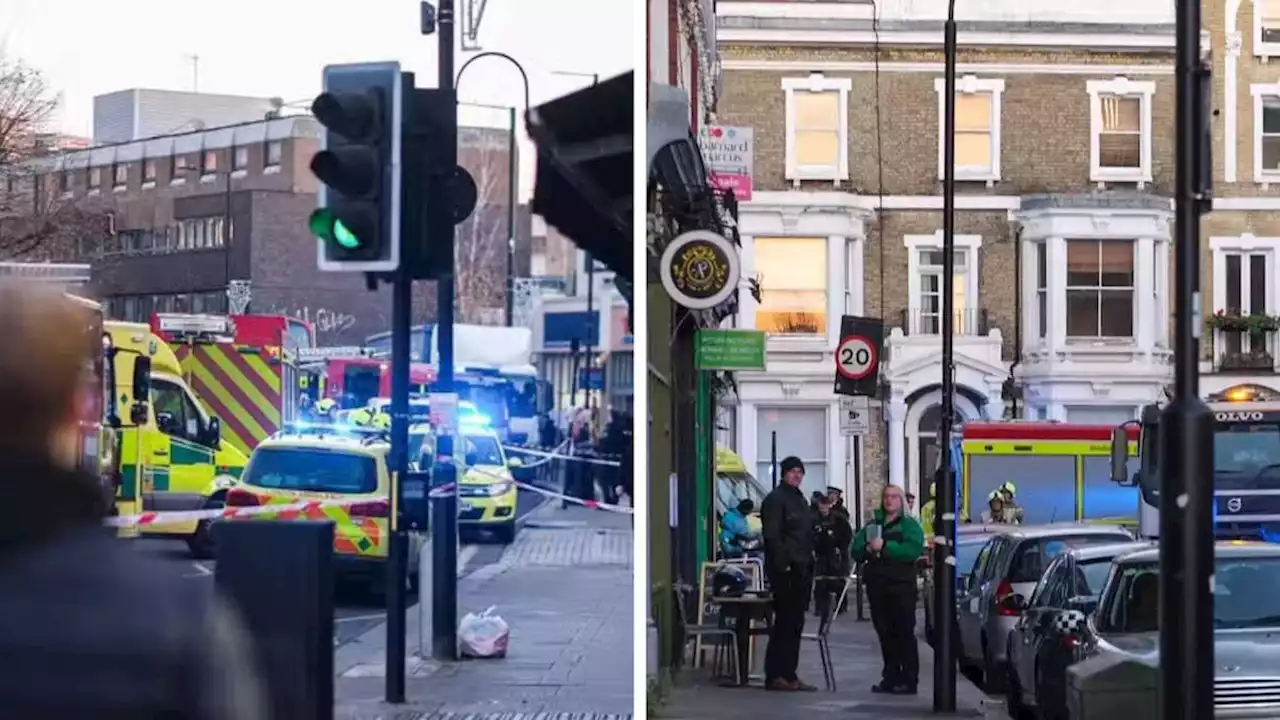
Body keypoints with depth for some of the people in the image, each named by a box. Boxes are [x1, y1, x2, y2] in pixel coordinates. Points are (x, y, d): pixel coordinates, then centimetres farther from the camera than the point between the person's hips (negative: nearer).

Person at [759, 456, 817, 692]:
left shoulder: (800, 500, 20)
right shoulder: (775, 499, -8)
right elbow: (772, 536, -16)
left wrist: (810, 564, 17)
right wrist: (783, 564, -21)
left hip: (801, 569, 9)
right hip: (785, 569, -9)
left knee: (794, 624, 10)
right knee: (785, 623, -9)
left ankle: (788, 675, 14)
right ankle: (776, 676, -6)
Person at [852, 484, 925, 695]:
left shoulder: (909, 525, 2)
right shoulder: (872, 524, 19)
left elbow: (914, 549, -16)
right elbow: (856, 549, 12)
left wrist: (884, 547, -20)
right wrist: (868, 548, -11)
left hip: (901, 585, -6)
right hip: (877, 587, 6)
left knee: (904, 633, -7)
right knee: (885, 634, 8)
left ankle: (909, 680, -6)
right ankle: (891, 678, 14)